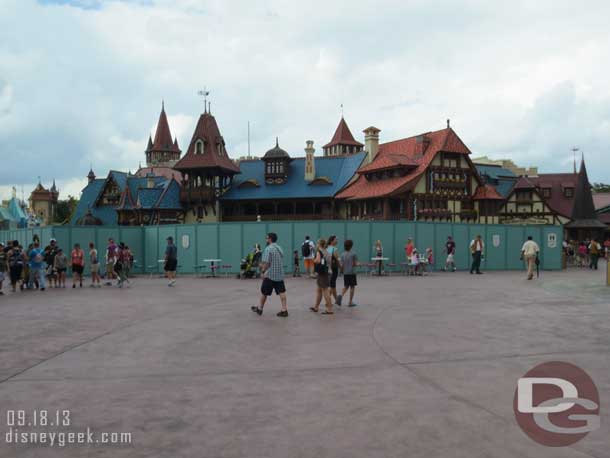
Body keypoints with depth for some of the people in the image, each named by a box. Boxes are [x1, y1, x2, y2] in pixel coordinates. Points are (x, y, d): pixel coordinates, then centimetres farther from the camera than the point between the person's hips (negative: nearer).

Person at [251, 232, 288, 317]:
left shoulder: (268, 249, -13)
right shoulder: (280, 248, 13)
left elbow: (266, 263, -20)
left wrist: (263, 271, -11)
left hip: (270, 275, -7)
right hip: (280, 274, 7)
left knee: (264, 292, 7)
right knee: (282, 292, 2)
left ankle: (259, 309, 20)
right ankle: (284, 310, -2)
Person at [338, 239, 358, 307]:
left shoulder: (342, 254, 0)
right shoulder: (353, 254, -10)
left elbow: (341, 265, 0)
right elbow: (355, 264, -11)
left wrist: (342, 271, 17)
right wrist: (357, 264, 12)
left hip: (345, 273, 4)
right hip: (352, 273, -4)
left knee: (346, 286, 17)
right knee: (352, 287, 6)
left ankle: (341, 295, -11)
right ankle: (350, 302, 8)